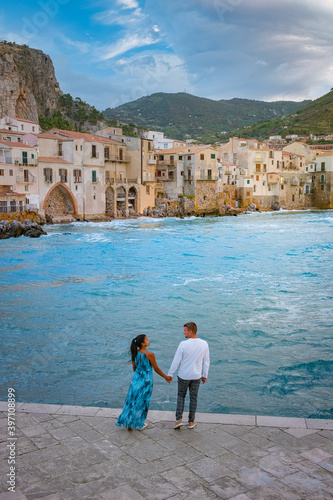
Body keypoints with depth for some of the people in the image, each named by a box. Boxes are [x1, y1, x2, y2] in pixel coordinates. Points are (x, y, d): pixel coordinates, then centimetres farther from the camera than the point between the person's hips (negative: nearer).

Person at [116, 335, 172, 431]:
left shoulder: (135, 353, -5)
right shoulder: (149, 354, -22)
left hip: (136, 379, 5)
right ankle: (139, 424, 24)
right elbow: (156, 369, -12)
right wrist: (166, 377, 1)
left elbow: (134, 367, 5)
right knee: (142, 402, 11)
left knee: (132, 400, 15)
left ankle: (129, 423, 22)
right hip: (146, 381, -5)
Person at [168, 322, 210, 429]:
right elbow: (206, 362, 0)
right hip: (196, 376, 2)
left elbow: (176, 361, -14)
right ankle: (191, 421, 24)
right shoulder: (204, 344, -8)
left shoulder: (183, 344, -20)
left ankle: (179, 419, 9)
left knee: (181, 396, 17)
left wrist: (170, 374, -2)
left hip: (183, 376, -2)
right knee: (193, 398, 15)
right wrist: (205, 375, 13)